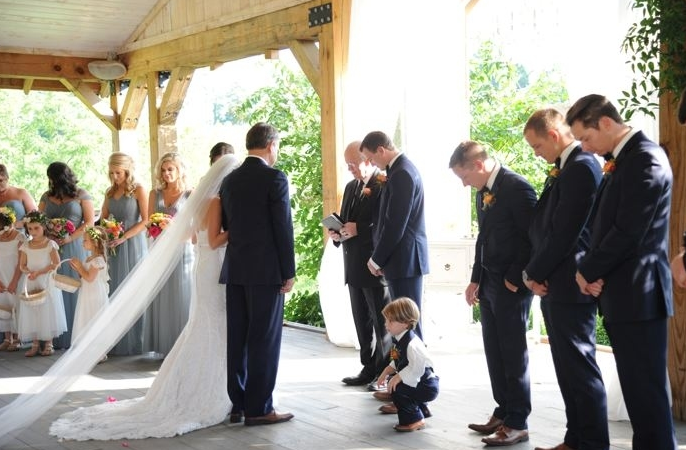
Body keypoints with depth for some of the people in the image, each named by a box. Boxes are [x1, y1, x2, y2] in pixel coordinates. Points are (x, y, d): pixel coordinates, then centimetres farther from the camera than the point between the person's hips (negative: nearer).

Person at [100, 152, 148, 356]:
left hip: (133, 245, -5)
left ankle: (133, 343, 5)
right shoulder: (110, 192, 12)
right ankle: (116, 343, 10)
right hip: (115, 247, 5)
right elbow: (103, 219, 15)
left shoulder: (138, 190, -5)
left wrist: (124, 237, -17)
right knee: (116, 291, 5)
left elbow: (145, 220, -11)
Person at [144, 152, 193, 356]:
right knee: (162, 298, 3)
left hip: (182, 250, -3)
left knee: (181, 296, -2)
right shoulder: (155, 194, 10)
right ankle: (164, 345, 10)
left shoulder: (190, 194, 0)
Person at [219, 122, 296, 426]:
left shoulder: (230, 180, 10)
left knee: (237, 338, 10)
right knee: (264, 340, -1)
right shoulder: (274, 178, -9)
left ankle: (238, 405, 17)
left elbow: (226, 225, 14)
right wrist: (288, 272, -6)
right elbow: (283, 228, -11)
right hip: (266, 270, -6)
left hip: (235, 269, 6)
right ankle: (259, 409, 3)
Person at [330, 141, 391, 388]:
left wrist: (359, 229, -23)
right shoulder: (351, 187, 15)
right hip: (354, 266, 8)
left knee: (383, 322, 1)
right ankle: (369, 368, 23)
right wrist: (337, 233, 1)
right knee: (362, 321, 14)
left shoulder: (385, 185, -11)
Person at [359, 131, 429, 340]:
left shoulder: (402, 174, -17)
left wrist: (377, 259, -9)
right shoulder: (401, 168, 13)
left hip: (404, 258, -9)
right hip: (405, 257, 9)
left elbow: (395, 225, -19)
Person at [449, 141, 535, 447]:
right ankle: (503, 413, 23)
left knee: (513, 354, -1)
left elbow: (532, 236, -17)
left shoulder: (517, 187, -15)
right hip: (488, 283, 8)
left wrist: (515, 279, -15)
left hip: (511, 285, -8)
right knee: (495, 353, 13)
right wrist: (476, 280, 13)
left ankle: (517, 423, 7)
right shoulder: (483, 191, 11)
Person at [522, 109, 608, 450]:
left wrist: (532, 273, -10)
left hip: (568, 285, -10)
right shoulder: (566, 168, 15)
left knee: (580, 369, -2)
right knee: (568, 368, 15)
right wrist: (536, 273, 4)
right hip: (554, 285, 10)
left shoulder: (581, 167, -16)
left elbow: (565, 232, -20)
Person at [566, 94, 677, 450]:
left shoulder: (644, 158, -14)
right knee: (637, 387, 13)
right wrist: (594, 271, 0)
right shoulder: (622, 160, 16)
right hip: (625, 293, 9)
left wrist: (588, 270, -8)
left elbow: (629, 231, -20)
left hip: (637, 294, -9)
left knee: (646, 389, -4)